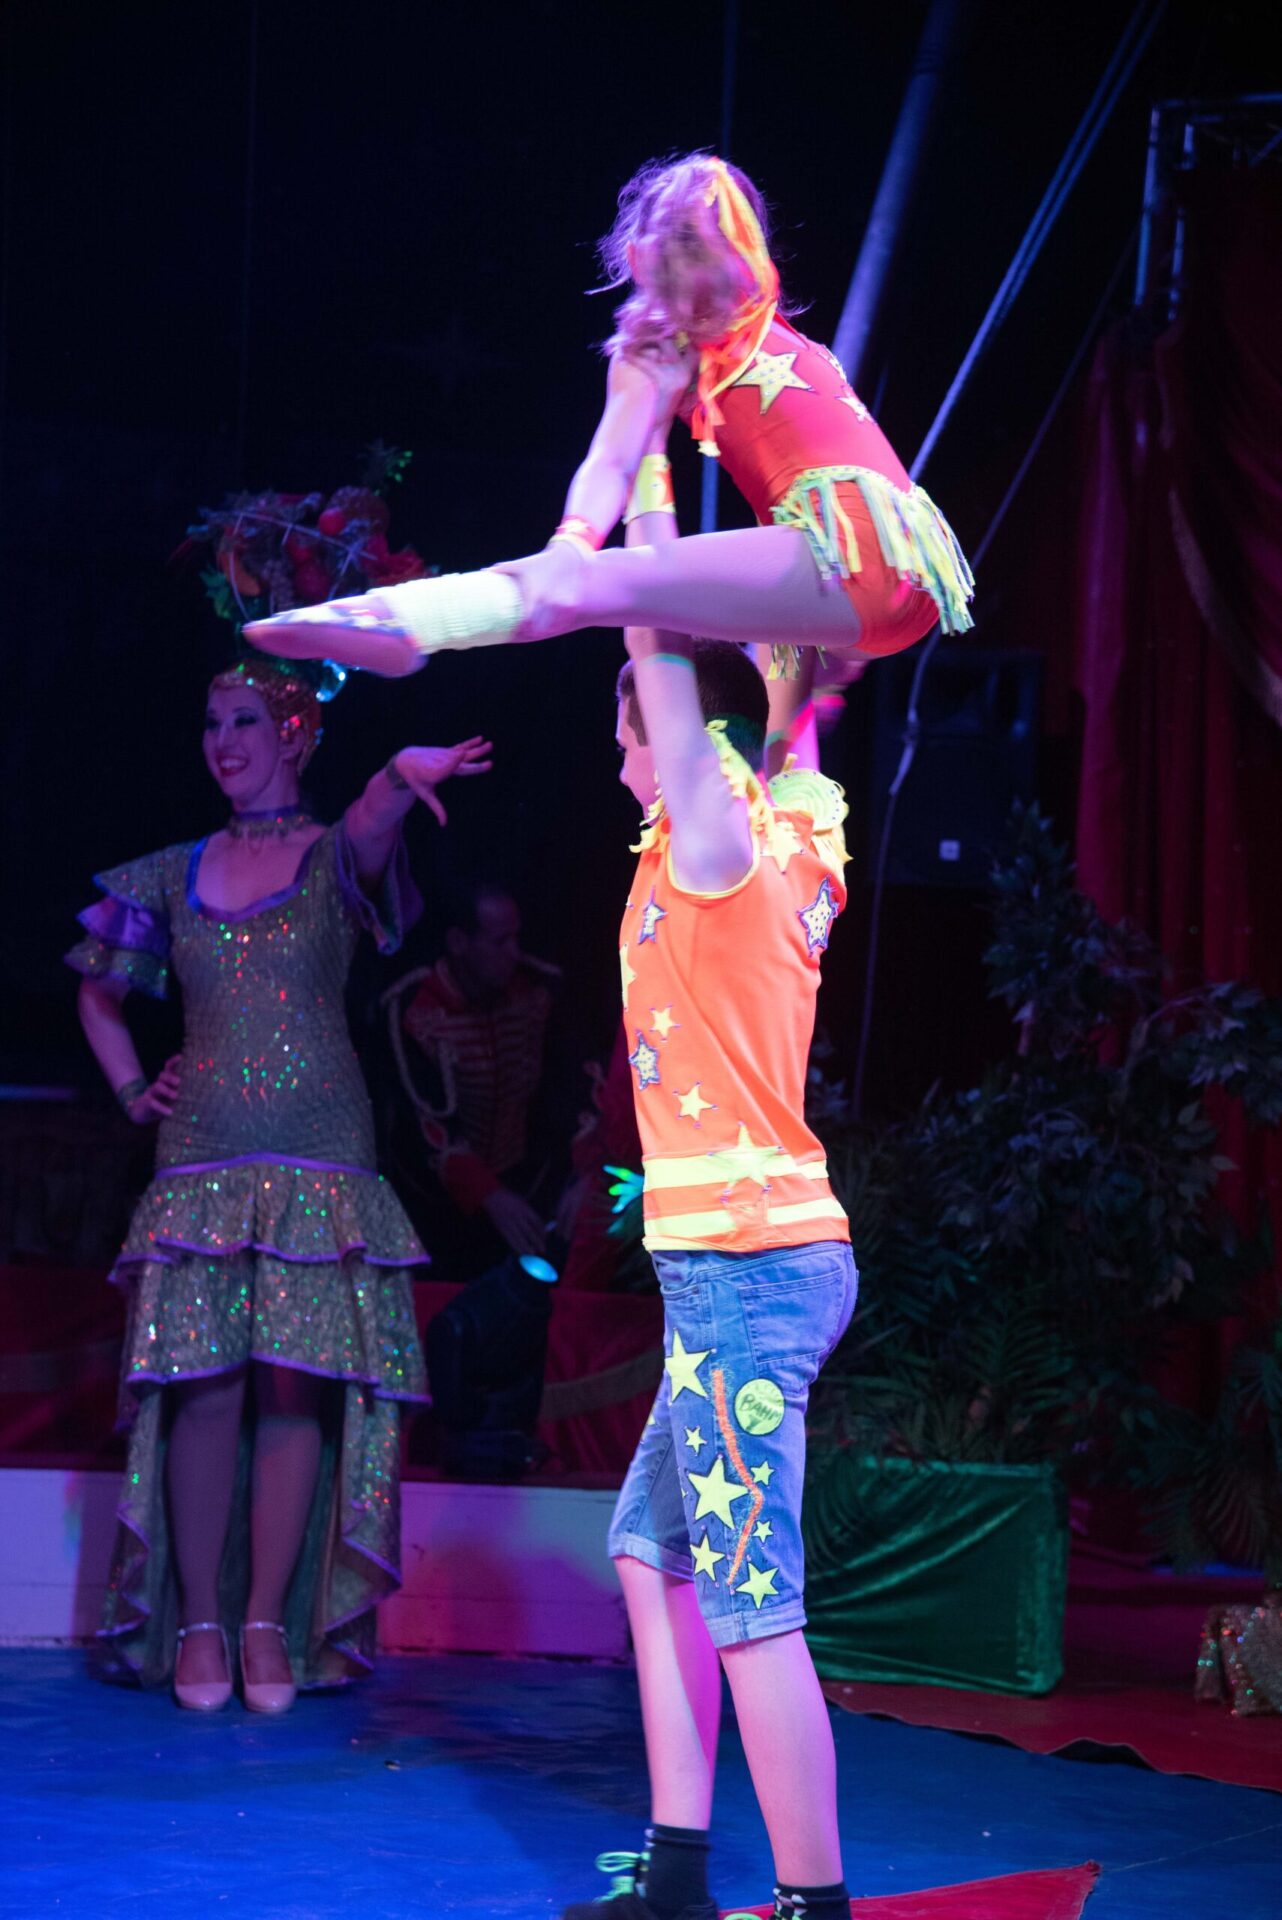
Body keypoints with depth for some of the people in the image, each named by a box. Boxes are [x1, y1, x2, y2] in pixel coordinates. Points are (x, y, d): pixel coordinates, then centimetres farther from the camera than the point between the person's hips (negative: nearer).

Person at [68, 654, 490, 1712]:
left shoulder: (332, 857, 5)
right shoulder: (173, 875, 15)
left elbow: (370, 829, -21)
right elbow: (100, 993, 29)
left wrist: (400, 777, -44)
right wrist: (132, 1090, 13)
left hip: (318, 1162, -2)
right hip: (202, 1160, 2)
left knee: (298, 1381, -6)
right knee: (205, 1380, -5)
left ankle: (268, 1622, 1)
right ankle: (197, 1624, 1)